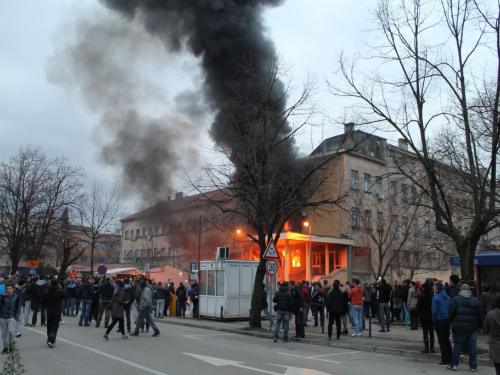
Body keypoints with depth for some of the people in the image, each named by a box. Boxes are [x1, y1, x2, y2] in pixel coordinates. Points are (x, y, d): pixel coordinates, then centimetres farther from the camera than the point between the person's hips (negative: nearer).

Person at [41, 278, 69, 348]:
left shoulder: (46, 292, 1)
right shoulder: (60, 291, -12)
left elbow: (43, 302, 6)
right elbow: (66, 296, 5)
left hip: (49, 312, 4)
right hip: (57, 312, -4)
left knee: (49, 327, 15)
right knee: (55, 327, -2)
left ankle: (49, 340, 23)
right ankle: (51, 341, -14)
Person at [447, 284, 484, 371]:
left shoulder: (455, 299, -3)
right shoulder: (475, 300, 4)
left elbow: (451, 313, -6)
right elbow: (481, 315, 7)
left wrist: (452, 322, 8)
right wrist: (480, 326, 16)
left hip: (459, 326, -2)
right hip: (473, 327, 2)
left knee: (457, 345, 4)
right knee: (473, 346, 8)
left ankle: (453, 365, 7)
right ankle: (473, 366, 10)